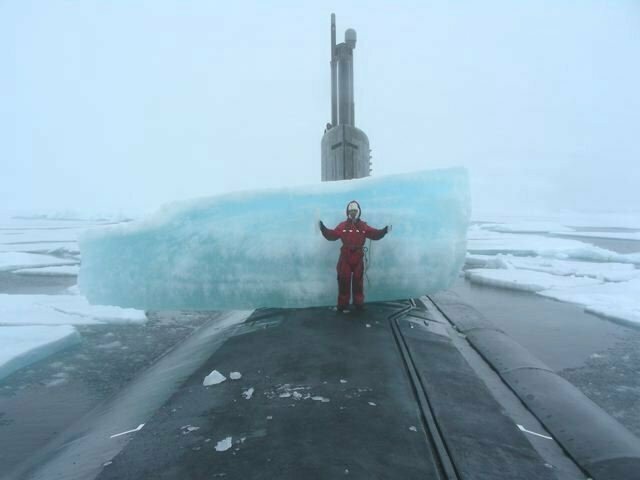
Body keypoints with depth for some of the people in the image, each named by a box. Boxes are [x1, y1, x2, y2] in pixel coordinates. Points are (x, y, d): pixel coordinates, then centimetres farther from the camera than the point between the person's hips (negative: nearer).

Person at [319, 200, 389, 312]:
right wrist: (323, 229, -16)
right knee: (344, 281, 3)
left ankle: (359, 303, 21)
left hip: (358, 258, 1)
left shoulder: (363, 226, 4)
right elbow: (332, 235, -5)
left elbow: (375, 234, -1)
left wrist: (384, 231, -14)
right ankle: (343, 305, 11)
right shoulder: (342, 226, 1)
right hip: (345, 258, -1)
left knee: (358, 281, 10)